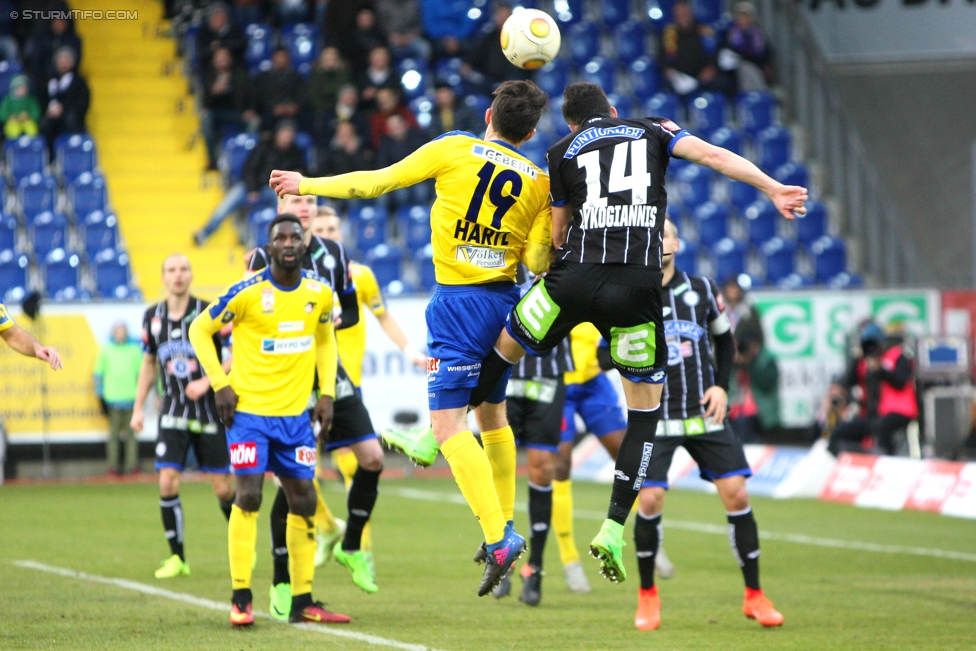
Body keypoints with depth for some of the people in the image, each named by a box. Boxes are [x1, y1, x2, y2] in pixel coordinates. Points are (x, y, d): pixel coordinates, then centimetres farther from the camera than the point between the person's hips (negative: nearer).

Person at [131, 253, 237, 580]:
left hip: (209, 411, -3)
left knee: (223, 488, 0)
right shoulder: (153, 317, 4)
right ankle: (177, 558, 0)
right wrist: (138, 407, 13)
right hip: (173, 414, 3)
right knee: (167, 482, -10)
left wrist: (207, 382, -17)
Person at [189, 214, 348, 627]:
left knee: (303, 500, 5)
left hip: (295, 414, 5)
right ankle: (240, 599, -6)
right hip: (249, 409, -5)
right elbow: (200, 329, -2)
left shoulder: (320, 294, 2)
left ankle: (302, 602, 13)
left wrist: (326, 392, 8)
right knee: (249, 495, -13)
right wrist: (220, 384, -9)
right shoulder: (248, 293, -12)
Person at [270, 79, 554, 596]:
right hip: (505, 301, 5)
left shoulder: (454, 150, -4)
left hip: (457, 298, -5)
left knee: (447, 423, -9)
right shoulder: (540, 184, 4)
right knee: (493, 415, 21)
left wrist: (307, 185, 11)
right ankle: (503, 524, 24)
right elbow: (537, 262, -2)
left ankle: (498, 538, -21)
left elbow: (376, 182, 1)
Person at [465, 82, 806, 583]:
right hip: (638, 285, 0)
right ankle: (613, 529, 1)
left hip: (576, 278, 0)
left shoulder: (562, 152, 18)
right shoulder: (651, 130, 19)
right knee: (645, 408, 10)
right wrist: (773, 189, 2)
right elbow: (711, 154, 4)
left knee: (505, 347, 24)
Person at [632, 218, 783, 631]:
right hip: (655, 419, -2)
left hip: (705, 414, 2)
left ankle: (754, 596, 5)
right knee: (649, 500, -13)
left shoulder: (701, 289, 6)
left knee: (736, 492, -7)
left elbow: (724, 338, 18)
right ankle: (647, 596, 10)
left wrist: (721, 385, 5)